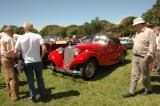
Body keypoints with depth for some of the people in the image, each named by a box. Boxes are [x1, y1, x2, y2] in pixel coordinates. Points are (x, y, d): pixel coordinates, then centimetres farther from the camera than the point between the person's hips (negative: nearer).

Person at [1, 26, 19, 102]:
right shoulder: (10, 39, -16)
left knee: (8, 78, 17)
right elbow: (13, 51, -22)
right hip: (9, 59, -10)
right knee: (13, 78, -3)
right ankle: (14, 96, 3)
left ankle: (10, 93, 31)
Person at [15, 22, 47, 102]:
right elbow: (44, 48, -14)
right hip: (37, 61, 1)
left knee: (30, 80, 12)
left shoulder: (20, 38, -5)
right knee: (39, 78, 16)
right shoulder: (38, 36, -5)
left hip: (27, 62, 0)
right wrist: (41, 57, -1)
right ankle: (43, 95, 27)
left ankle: (32, 97, 23)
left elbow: (16, 52, -5)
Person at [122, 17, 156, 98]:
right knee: (134, 75, 8)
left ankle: (148, 90, 32)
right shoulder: (137, 32, 14)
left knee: (145, 76, 9)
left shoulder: (149, 32, -11)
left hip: (143, 58, -7)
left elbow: (152, 45, -16)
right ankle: (131, 92, 16)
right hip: (135, 57, 7)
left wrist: (149, 56, -20)